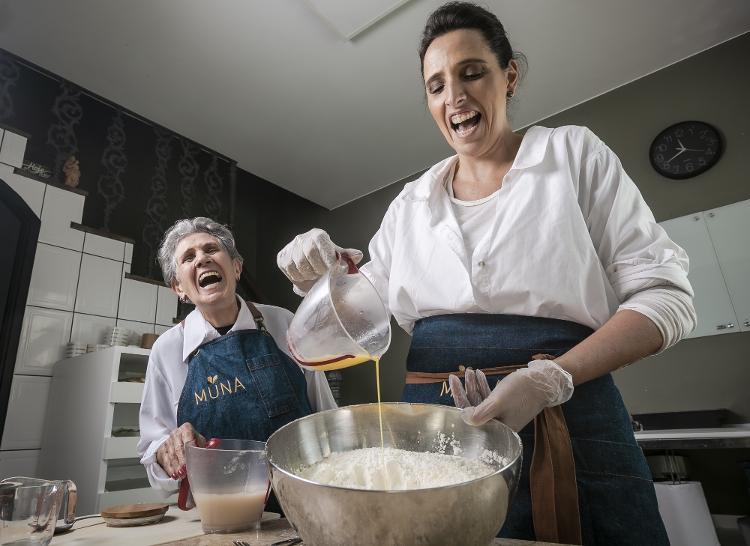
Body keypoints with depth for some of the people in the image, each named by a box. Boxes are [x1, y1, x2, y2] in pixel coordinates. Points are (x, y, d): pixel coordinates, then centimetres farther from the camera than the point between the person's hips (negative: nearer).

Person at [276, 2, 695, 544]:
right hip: (434, 424, 3)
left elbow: (665, 294, -4)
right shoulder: (410, 204, 10)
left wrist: (551, 378, -19)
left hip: (569, 420, -2)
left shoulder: (574, 153, 1)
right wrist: (321, 279, -10)